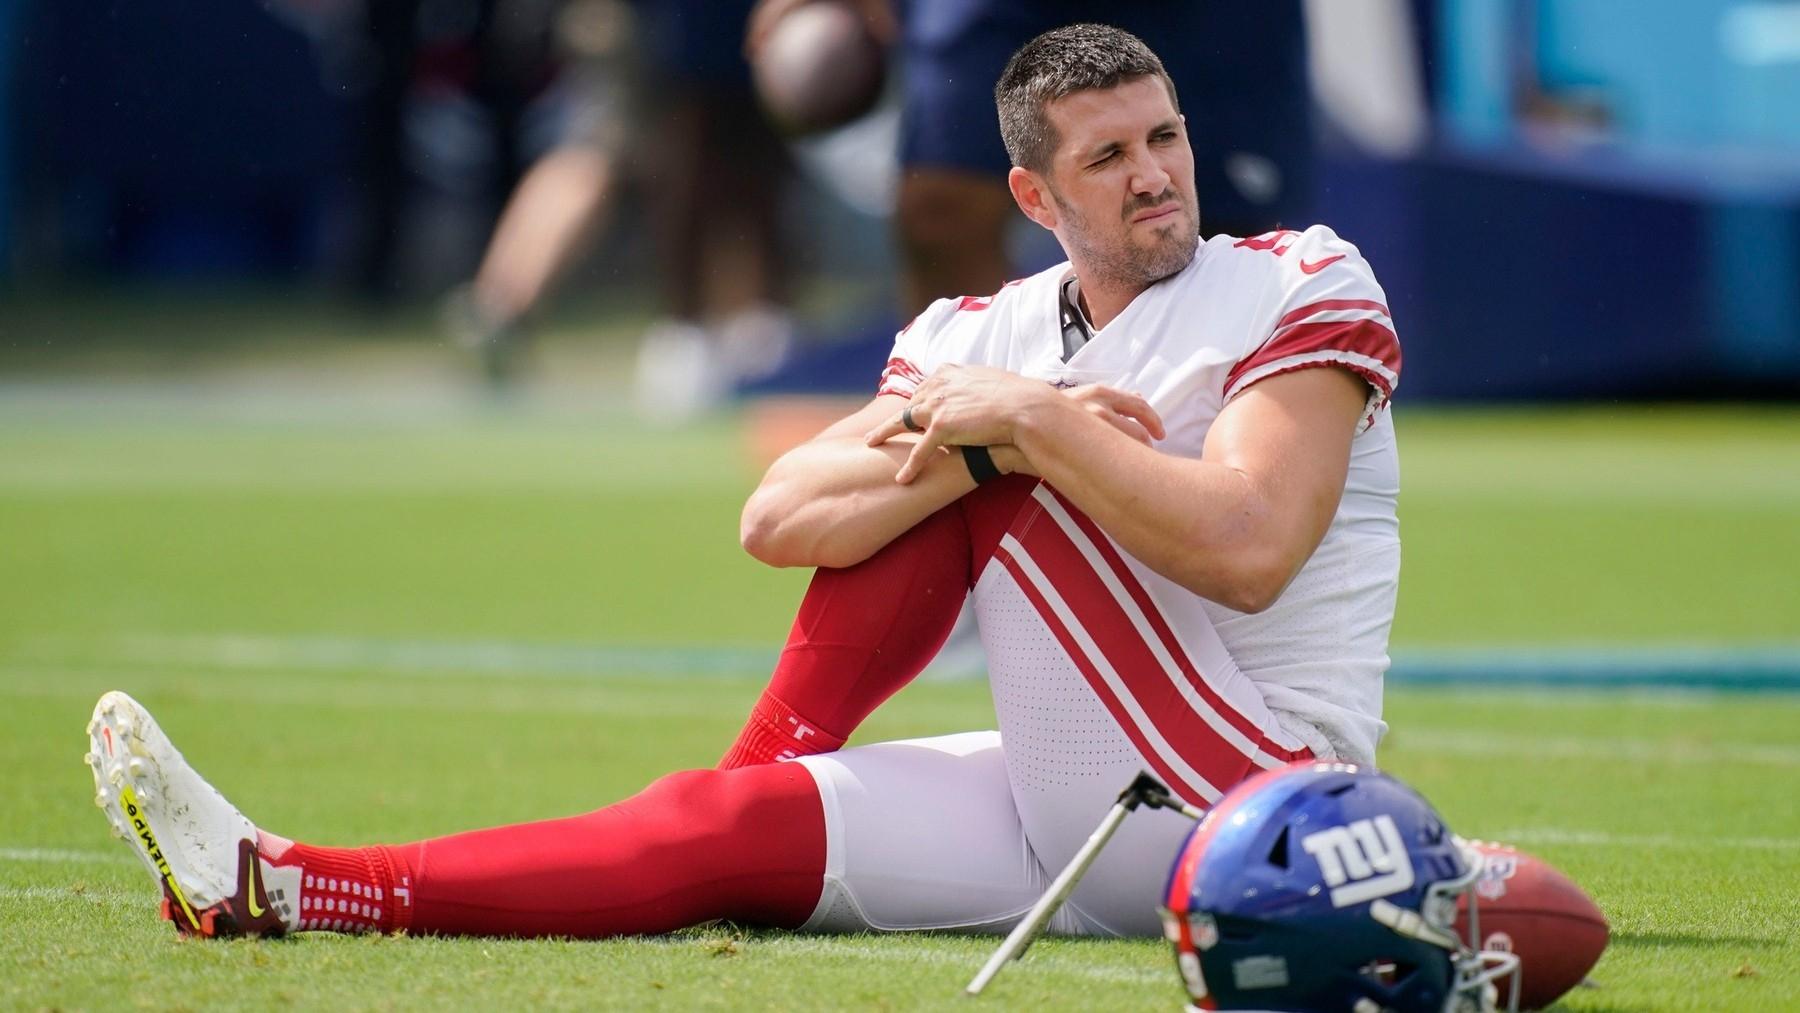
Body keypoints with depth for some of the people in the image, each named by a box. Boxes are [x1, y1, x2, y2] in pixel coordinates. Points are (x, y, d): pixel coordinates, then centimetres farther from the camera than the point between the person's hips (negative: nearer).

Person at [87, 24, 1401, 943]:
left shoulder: (1297, 292, -6)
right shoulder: (983, 337, 10)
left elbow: (1247, 551, -24)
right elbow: (777, 521, -5)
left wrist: (1029, 423, -21)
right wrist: (977, 444, -22)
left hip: (1255, 827, -6)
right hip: (1076, 819, 6)